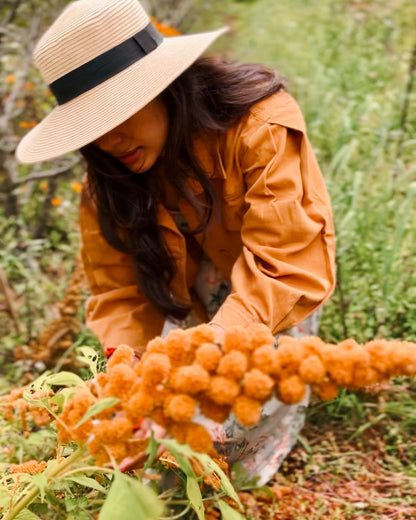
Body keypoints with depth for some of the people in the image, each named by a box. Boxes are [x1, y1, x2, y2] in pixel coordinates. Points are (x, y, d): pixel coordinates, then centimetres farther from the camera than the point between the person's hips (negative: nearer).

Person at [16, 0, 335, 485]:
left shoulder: (261, 129, -32)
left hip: (275, 307, -3)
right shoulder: (108, 177, -17)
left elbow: (281, 265, -37)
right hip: (189, 301, 4)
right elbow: (118, 289, -15)